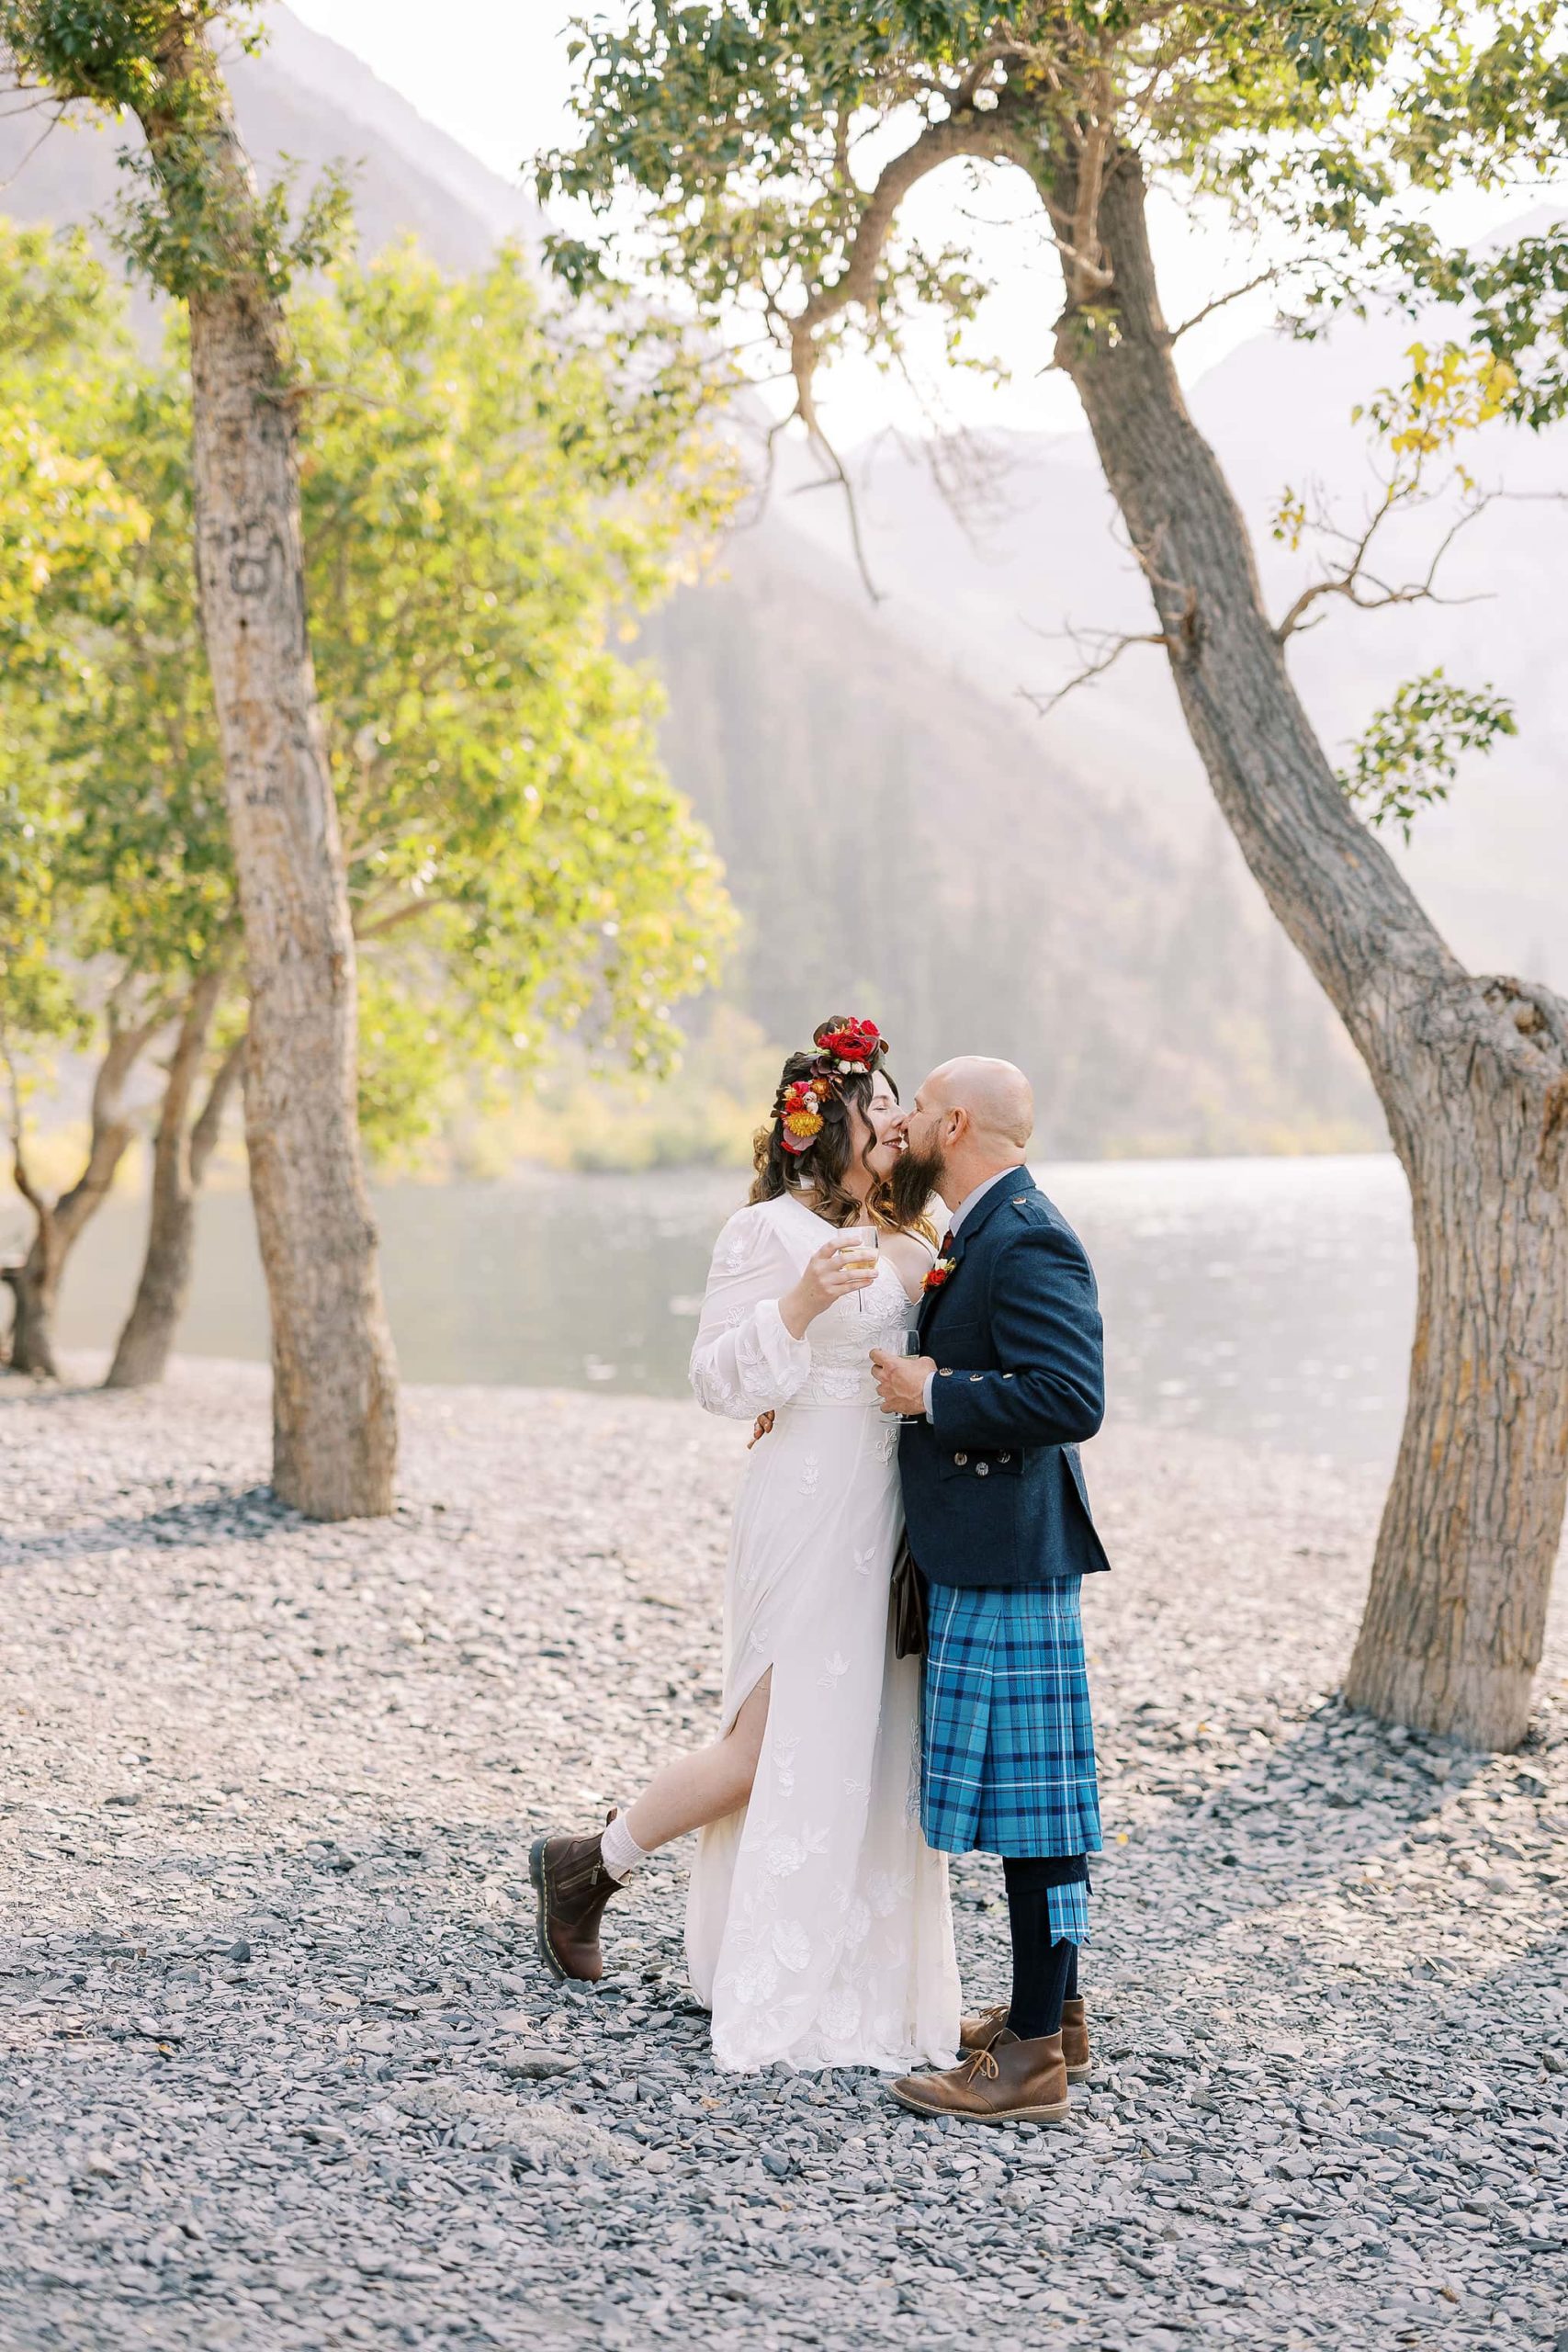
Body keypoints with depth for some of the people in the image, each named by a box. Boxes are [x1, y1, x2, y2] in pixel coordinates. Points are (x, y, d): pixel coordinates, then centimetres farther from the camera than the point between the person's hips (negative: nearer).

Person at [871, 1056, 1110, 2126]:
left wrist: (934, 1392, -18)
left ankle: (1032, 2061, 1)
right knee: (1025, 1797, 17)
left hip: (1008, 1561, -11)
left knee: (1029, 1799, -5)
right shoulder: (978, 1236, 15)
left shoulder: (1027, 1244, -18)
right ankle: (1054, 2013, 28)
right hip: (976, 1555, 11)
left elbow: (1073, 1397, -27)